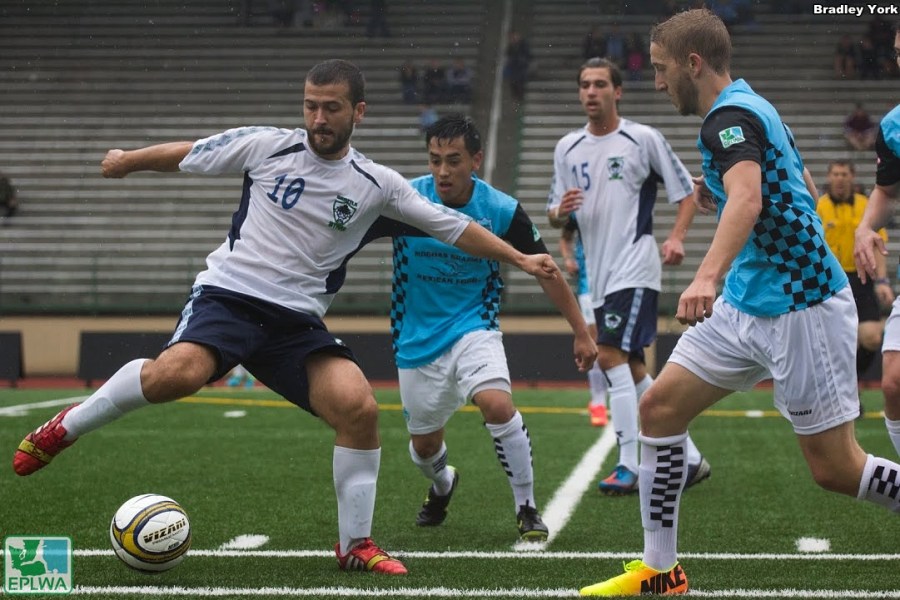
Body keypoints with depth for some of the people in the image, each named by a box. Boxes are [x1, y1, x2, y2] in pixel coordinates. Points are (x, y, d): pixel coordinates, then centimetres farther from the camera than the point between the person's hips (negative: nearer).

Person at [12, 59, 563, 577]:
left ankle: (355, 545, -1)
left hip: (297, 322, 3)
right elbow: (186, 154, 13)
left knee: (360, 407, -19)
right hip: (228, 294, -3)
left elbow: (453, 227, 12)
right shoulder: (267, 146, -1)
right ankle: (67, 427, -8)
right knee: (178, 373, -34)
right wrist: (127, 160, 24)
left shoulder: (376, 184, 5)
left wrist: (519, 259, 11)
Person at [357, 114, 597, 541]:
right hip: (418, 341, 1)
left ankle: (527, 510, -10)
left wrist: (581, 332, 0)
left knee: (497, 404, -28)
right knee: (424, 446, 10)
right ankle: (442, 484, 49)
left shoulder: (502, 210, -12)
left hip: (473, 328, -1)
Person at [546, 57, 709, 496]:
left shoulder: (643, 139, -3)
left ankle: (630, 467, -17)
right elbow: (553, 215, 14)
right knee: (632, 370, 9)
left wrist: (676, 238, -14)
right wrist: (560, 211, -10)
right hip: (598, 275, 7)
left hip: (634, 267, -7)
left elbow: (687, 192, 1)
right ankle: (688, 458, 19)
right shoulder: (567, 148, 11)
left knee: (611, 355, -19)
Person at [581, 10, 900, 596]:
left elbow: (747, 200, -36)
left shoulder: (732, 116, -16)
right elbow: (807, 193, 25)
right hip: (745, 304, 10)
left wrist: (708, 275, -51)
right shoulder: (755, 107, 14)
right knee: (659, 406, 3)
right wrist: (718, 192, 21)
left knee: (836, 469, -5)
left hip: (802, 309, -10)